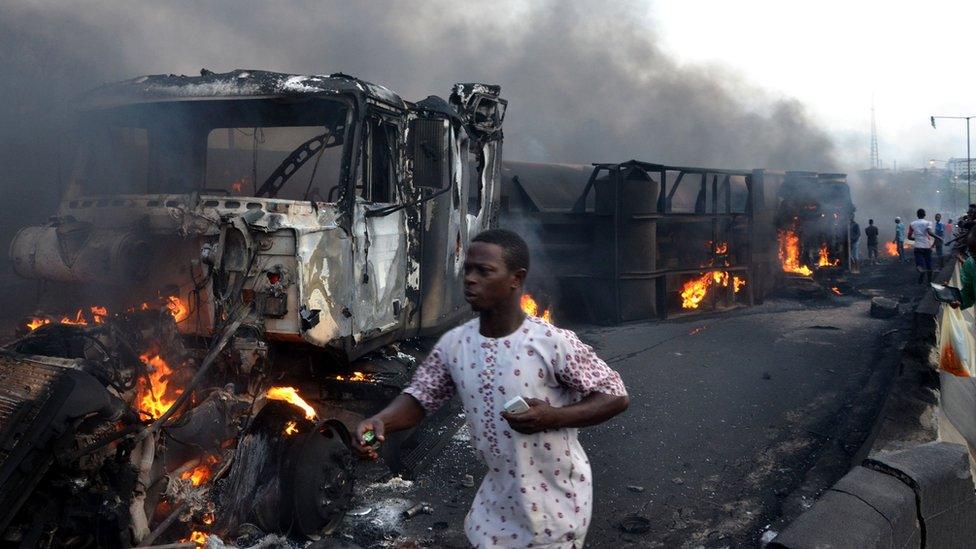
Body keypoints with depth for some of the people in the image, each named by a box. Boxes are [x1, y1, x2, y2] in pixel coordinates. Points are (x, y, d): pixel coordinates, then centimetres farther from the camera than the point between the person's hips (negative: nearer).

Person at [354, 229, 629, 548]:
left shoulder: (552, 342, -21)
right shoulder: (453, 345, -6)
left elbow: (616, 397, -14)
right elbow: (419, 399, 1)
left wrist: (552, 416, -27)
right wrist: (380, 421, -20)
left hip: (554, 501, -4)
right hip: (498, 498, 5)